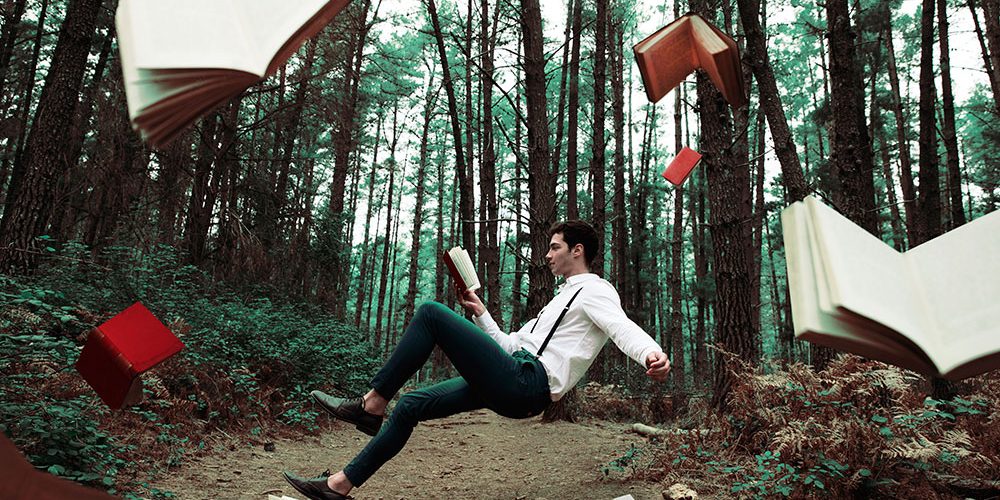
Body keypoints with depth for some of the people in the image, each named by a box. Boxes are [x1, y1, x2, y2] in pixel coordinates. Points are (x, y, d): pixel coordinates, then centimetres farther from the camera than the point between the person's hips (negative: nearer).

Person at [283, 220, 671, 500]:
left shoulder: (596, 290, 1)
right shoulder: (561, 300, 30)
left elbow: (622, 327, -22)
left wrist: (651, 352, -43)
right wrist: (481, 314, 26)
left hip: (525, 384, -10)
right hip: (510, 386, 10)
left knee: (431, 313, -13)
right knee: (410, 406, 10)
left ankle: (371, 405, -7)